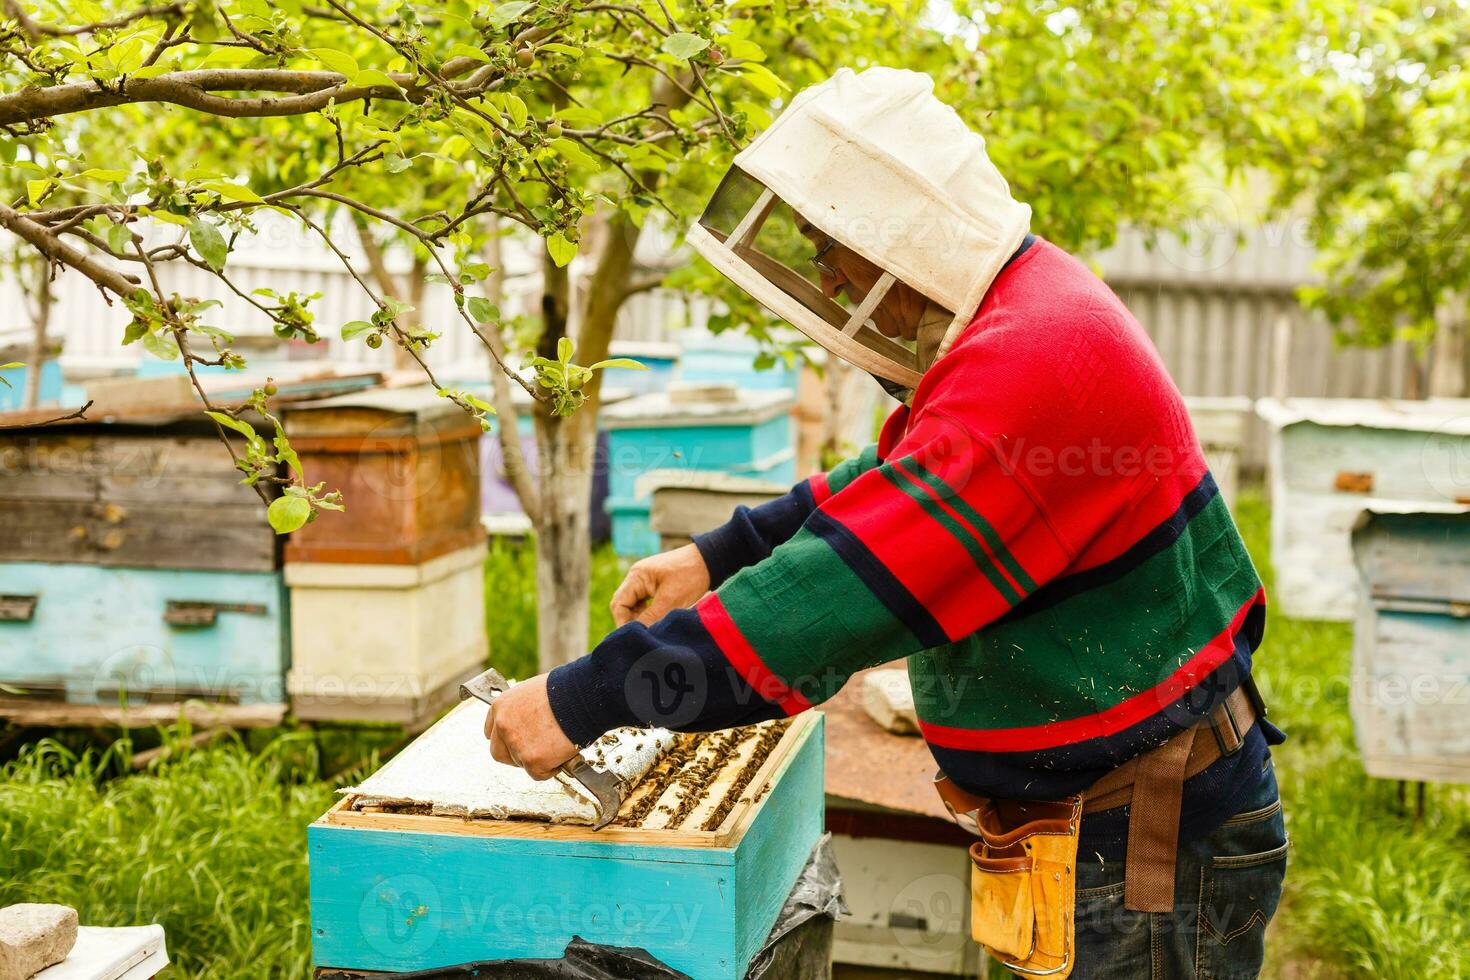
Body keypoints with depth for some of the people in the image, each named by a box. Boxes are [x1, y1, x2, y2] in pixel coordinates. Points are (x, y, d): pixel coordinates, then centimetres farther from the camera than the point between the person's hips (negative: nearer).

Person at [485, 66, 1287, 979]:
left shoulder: (1031, 369, -28)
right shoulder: (1019, 308, 6)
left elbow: (839, 596, -30)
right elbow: (891, 481, 20)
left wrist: (581, 701, -24)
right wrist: (719, 555, 13)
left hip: (1152, 856, -10)